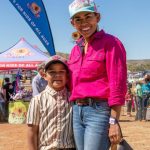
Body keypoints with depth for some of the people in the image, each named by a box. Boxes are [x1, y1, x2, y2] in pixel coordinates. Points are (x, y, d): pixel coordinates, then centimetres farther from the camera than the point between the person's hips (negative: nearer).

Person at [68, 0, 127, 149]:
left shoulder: (110, 42, -6)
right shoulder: (75, 49, 14)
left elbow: (118, 85, -12)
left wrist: (114, 122, -16)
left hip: (99, 111, -6)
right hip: (77, 112, 7)